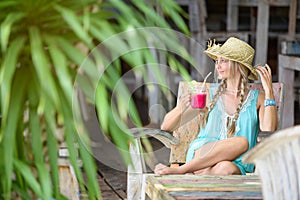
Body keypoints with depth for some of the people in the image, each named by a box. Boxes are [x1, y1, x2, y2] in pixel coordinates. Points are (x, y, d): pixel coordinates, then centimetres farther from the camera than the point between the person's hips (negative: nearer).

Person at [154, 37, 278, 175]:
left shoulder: (257, 99, 12)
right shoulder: (209, 96, 12)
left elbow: (268, 133, -8)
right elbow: (166, 127, 10)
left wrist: (268, 91, -4)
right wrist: (180, 109, -13)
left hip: (237, 166, 0)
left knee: (225, 168, -39)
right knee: (241, 142, -33)